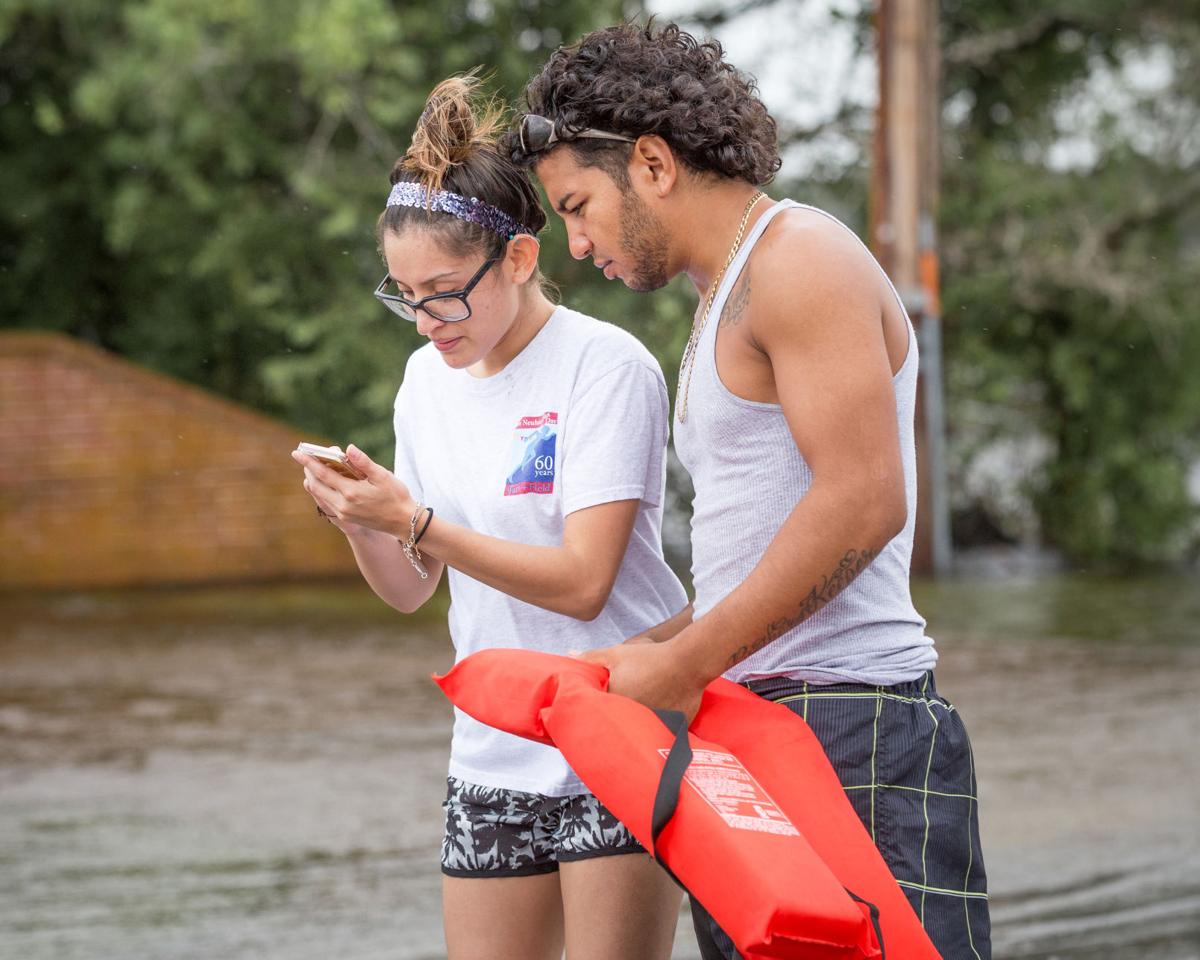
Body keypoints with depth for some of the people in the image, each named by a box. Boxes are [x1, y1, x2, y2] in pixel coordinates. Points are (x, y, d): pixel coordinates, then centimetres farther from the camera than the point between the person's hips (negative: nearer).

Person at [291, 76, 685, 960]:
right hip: (494, 756, 6)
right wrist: (361, 524, -7)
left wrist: (414, 521, -21)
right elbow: (411, 590, 14)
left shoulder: (606, 367, -11)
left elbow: (583, 583, -17)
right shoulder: (428, 378, 10)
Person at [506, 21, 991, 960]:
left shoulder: (800, 260, -6)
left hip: (848, 727, -9)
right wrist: (643, 655, 13)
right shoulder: (723, 302, 25)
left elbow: (863, 503, -17)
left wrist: (683, 664, -14)